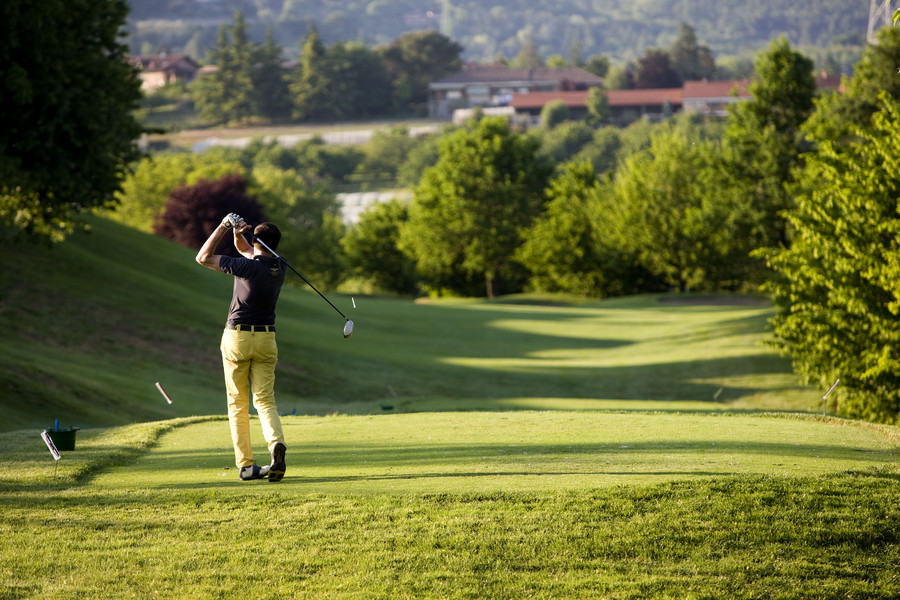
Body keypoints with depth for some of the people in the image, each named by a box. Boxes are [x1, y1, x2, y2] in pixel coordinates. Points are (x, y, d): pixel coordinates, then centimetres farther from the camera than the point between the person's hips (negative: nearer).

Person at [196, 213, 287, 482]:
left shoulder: (246, 267, -15)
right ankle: (276, 443, -27)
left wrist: (224, 226, -5)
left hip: (237, 336, -4)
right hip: (266, 338, 4)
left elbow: (203, 257, -6)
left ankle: (245, 465, 1)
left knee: (238, 404, 5)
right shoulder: (279, 267, 4)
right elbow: (244, 249, 18)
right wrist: (238, 232, -2)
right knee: (265, 400, 2)